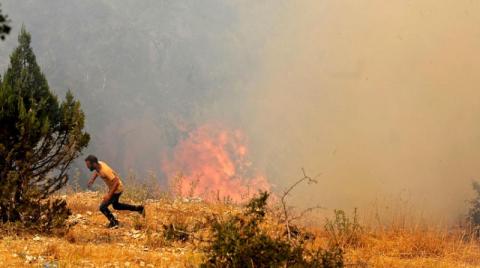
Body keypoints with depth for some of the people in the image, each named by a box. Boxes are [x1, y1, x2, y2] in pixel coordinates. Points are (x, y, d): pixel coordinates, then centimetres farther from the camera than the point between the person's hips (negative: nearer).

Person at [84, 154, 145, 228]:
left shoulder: (105, 171, -36)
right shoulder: (98, 164, -11)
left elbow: (116, 182, -34)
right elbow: (96, 172, 16)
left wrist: (109, 195, -35)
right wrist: (92, 179, -1)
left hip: (117, 189, -9)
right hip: (112, 188, 9)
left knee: (103, 207, -9)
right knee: (116, 206, 27)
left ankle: (114, 222, 13)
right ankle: (139, 208, 35)